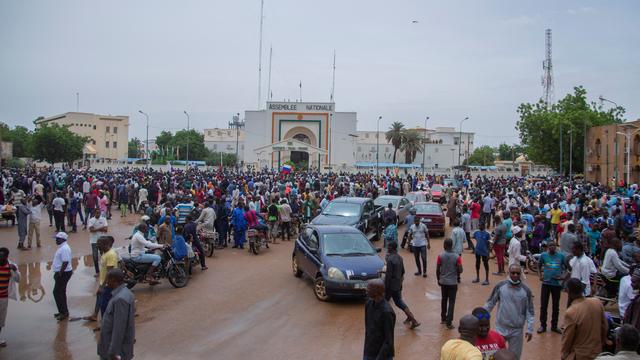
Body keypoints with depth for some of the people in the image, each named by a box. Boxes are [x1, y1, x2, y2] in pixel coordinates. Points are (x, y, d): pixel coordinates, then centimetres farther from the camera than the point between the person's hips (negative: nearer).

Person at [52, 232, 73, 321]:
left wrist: (59, 274, -23)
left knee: (57, 292, -7)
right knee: (61, 292, 16)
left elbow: (65, 263, -26)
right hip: (62, 273, 11)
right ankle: (63, 311, 25)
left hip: (63, 273, -11)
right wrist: (58, 273, 21)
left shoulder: (64, 249, -22)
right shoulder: (62, 247, 12)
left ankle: (64, 312, -1)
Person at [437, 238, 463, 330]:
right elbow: (460, 270, -9)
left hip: (443, 282, 2)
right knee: (451, 302, 4)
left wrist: (438, 279, 11)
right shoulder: (457, 257, -12)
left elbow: (437, 270, -4)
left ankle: (443, 319, 31)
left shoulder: (440, 256, -8)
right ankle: (449, 322, 1)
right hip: (453, 282, -2)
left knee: (444, 300, 19)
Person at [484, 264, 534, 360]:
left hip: (517, 330, 0)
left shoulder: (526, 290, -6)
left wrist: (530, 329, -4)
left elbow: (530, 311, 0)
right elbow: (490, 303, 2)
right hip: (500, 328, 0)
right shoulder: (500, 286, -7)